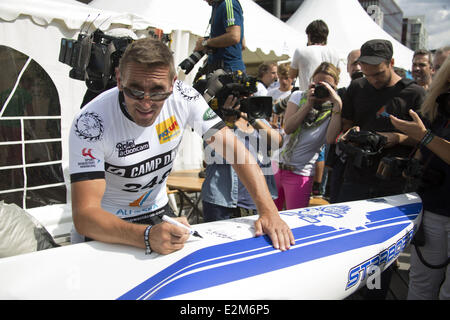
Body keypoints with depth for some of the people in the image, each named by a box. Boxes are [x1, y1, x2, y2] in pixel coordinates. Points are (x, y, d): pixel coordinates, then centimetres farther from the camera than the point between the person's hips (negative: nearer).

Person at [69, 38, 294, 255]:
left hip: (159, 212, 3)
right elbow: (84, 214, -32)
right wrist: (147, 236, -49)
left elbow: (236, 150, -17)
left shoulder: (183, 98, -18)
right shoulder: (91, 123, -27)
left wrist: (268, 211, -26)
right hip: (110, 223, -3)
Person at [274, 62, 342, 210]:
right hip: (276, 165, 3)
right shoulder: (299, 96, 4)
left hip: (301, 174, -3)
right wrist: (309, 103, -14)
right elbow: (288, 128, -9)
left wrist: (338, 103, -23)